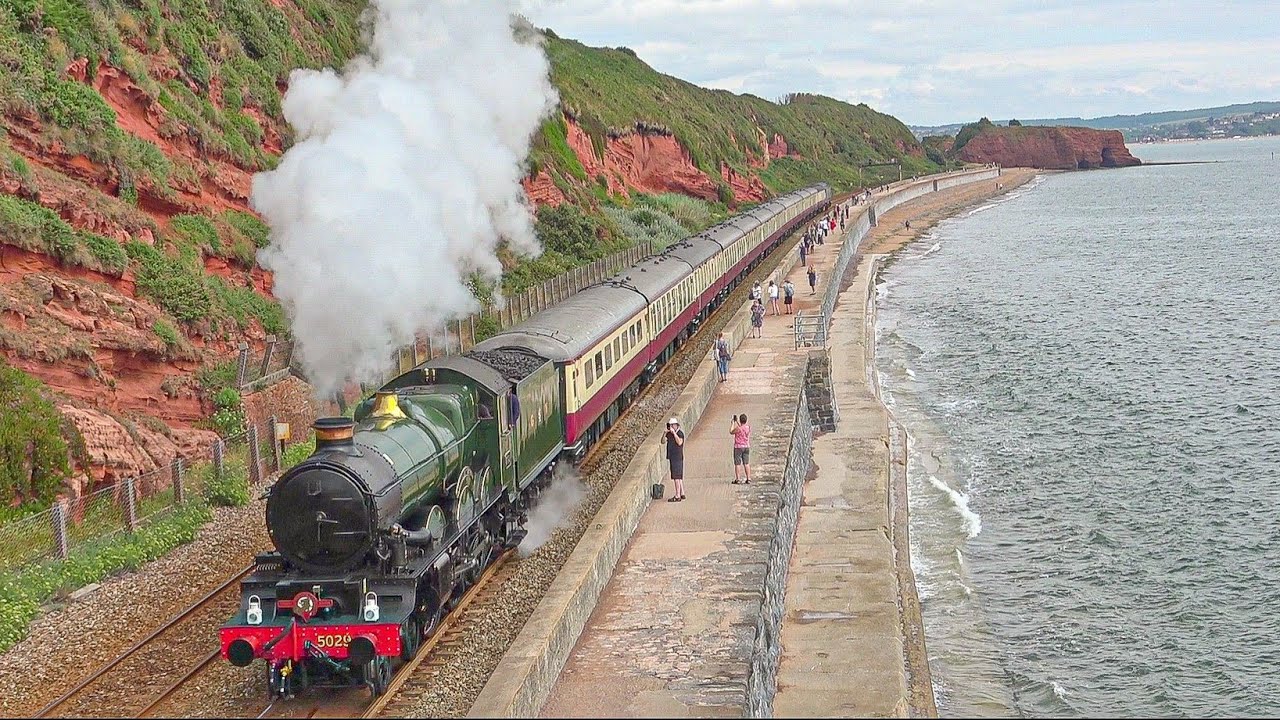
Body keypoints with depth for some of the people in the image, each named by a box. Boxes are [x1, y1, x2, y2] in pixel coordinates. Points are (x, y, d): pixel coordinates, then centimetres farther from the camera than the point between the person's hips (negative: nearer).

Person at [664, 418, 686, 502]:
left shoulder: (680, 433, -10)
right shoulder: (669, 434, 12)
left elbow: (679, 442, -25)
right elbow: (663, 441, 4)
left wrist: (674, 433, -24)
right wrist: (665, 433, -10)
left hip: (677, 458, -8)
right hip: (672, 457, 8)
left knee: (676, 477, -9)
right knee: (679, 477, 14)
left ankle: (677, 496, -9)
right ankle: (682, 494, 22)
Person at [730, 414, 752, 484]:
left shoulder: (738, 428, -19)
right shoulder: (748, 427, -1)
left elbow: (731, 432, -3)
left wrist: (733, 423, 4)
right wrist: (737, 422, 24)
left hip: (738, 447, -5)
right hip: (746, 447, 5)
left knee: (737, 463, 1)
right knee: (746, 463, 9)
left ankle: (738, 479, 1)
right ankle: (748, 479, 7)